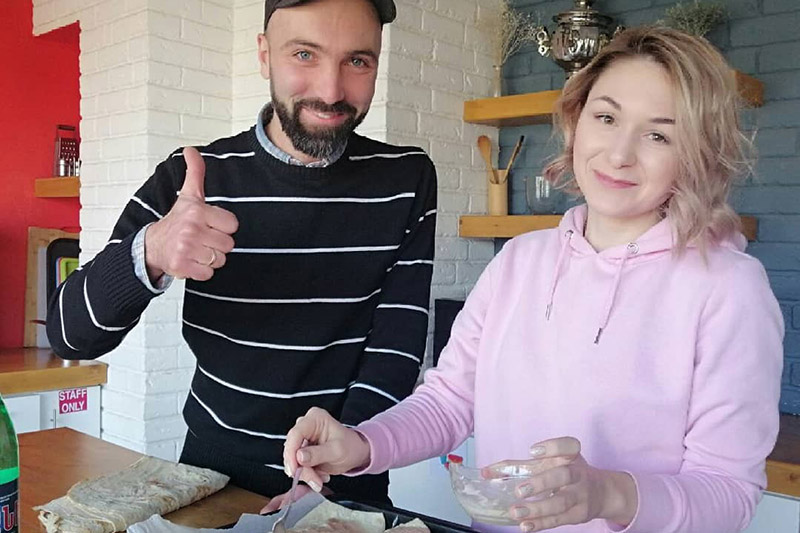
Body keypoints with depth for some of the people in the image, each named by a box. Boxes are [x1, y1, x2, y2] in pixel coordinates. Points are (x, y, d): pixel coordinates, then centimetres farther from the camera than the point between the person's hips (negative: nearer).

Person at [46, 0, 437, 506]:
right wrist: (147, 253, -29)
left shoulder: (407, 180, -6)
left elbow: (397, 349, -7)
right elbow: (71, 336, -10)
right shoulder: (190, 179, -8)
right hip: (215, 468, 1)